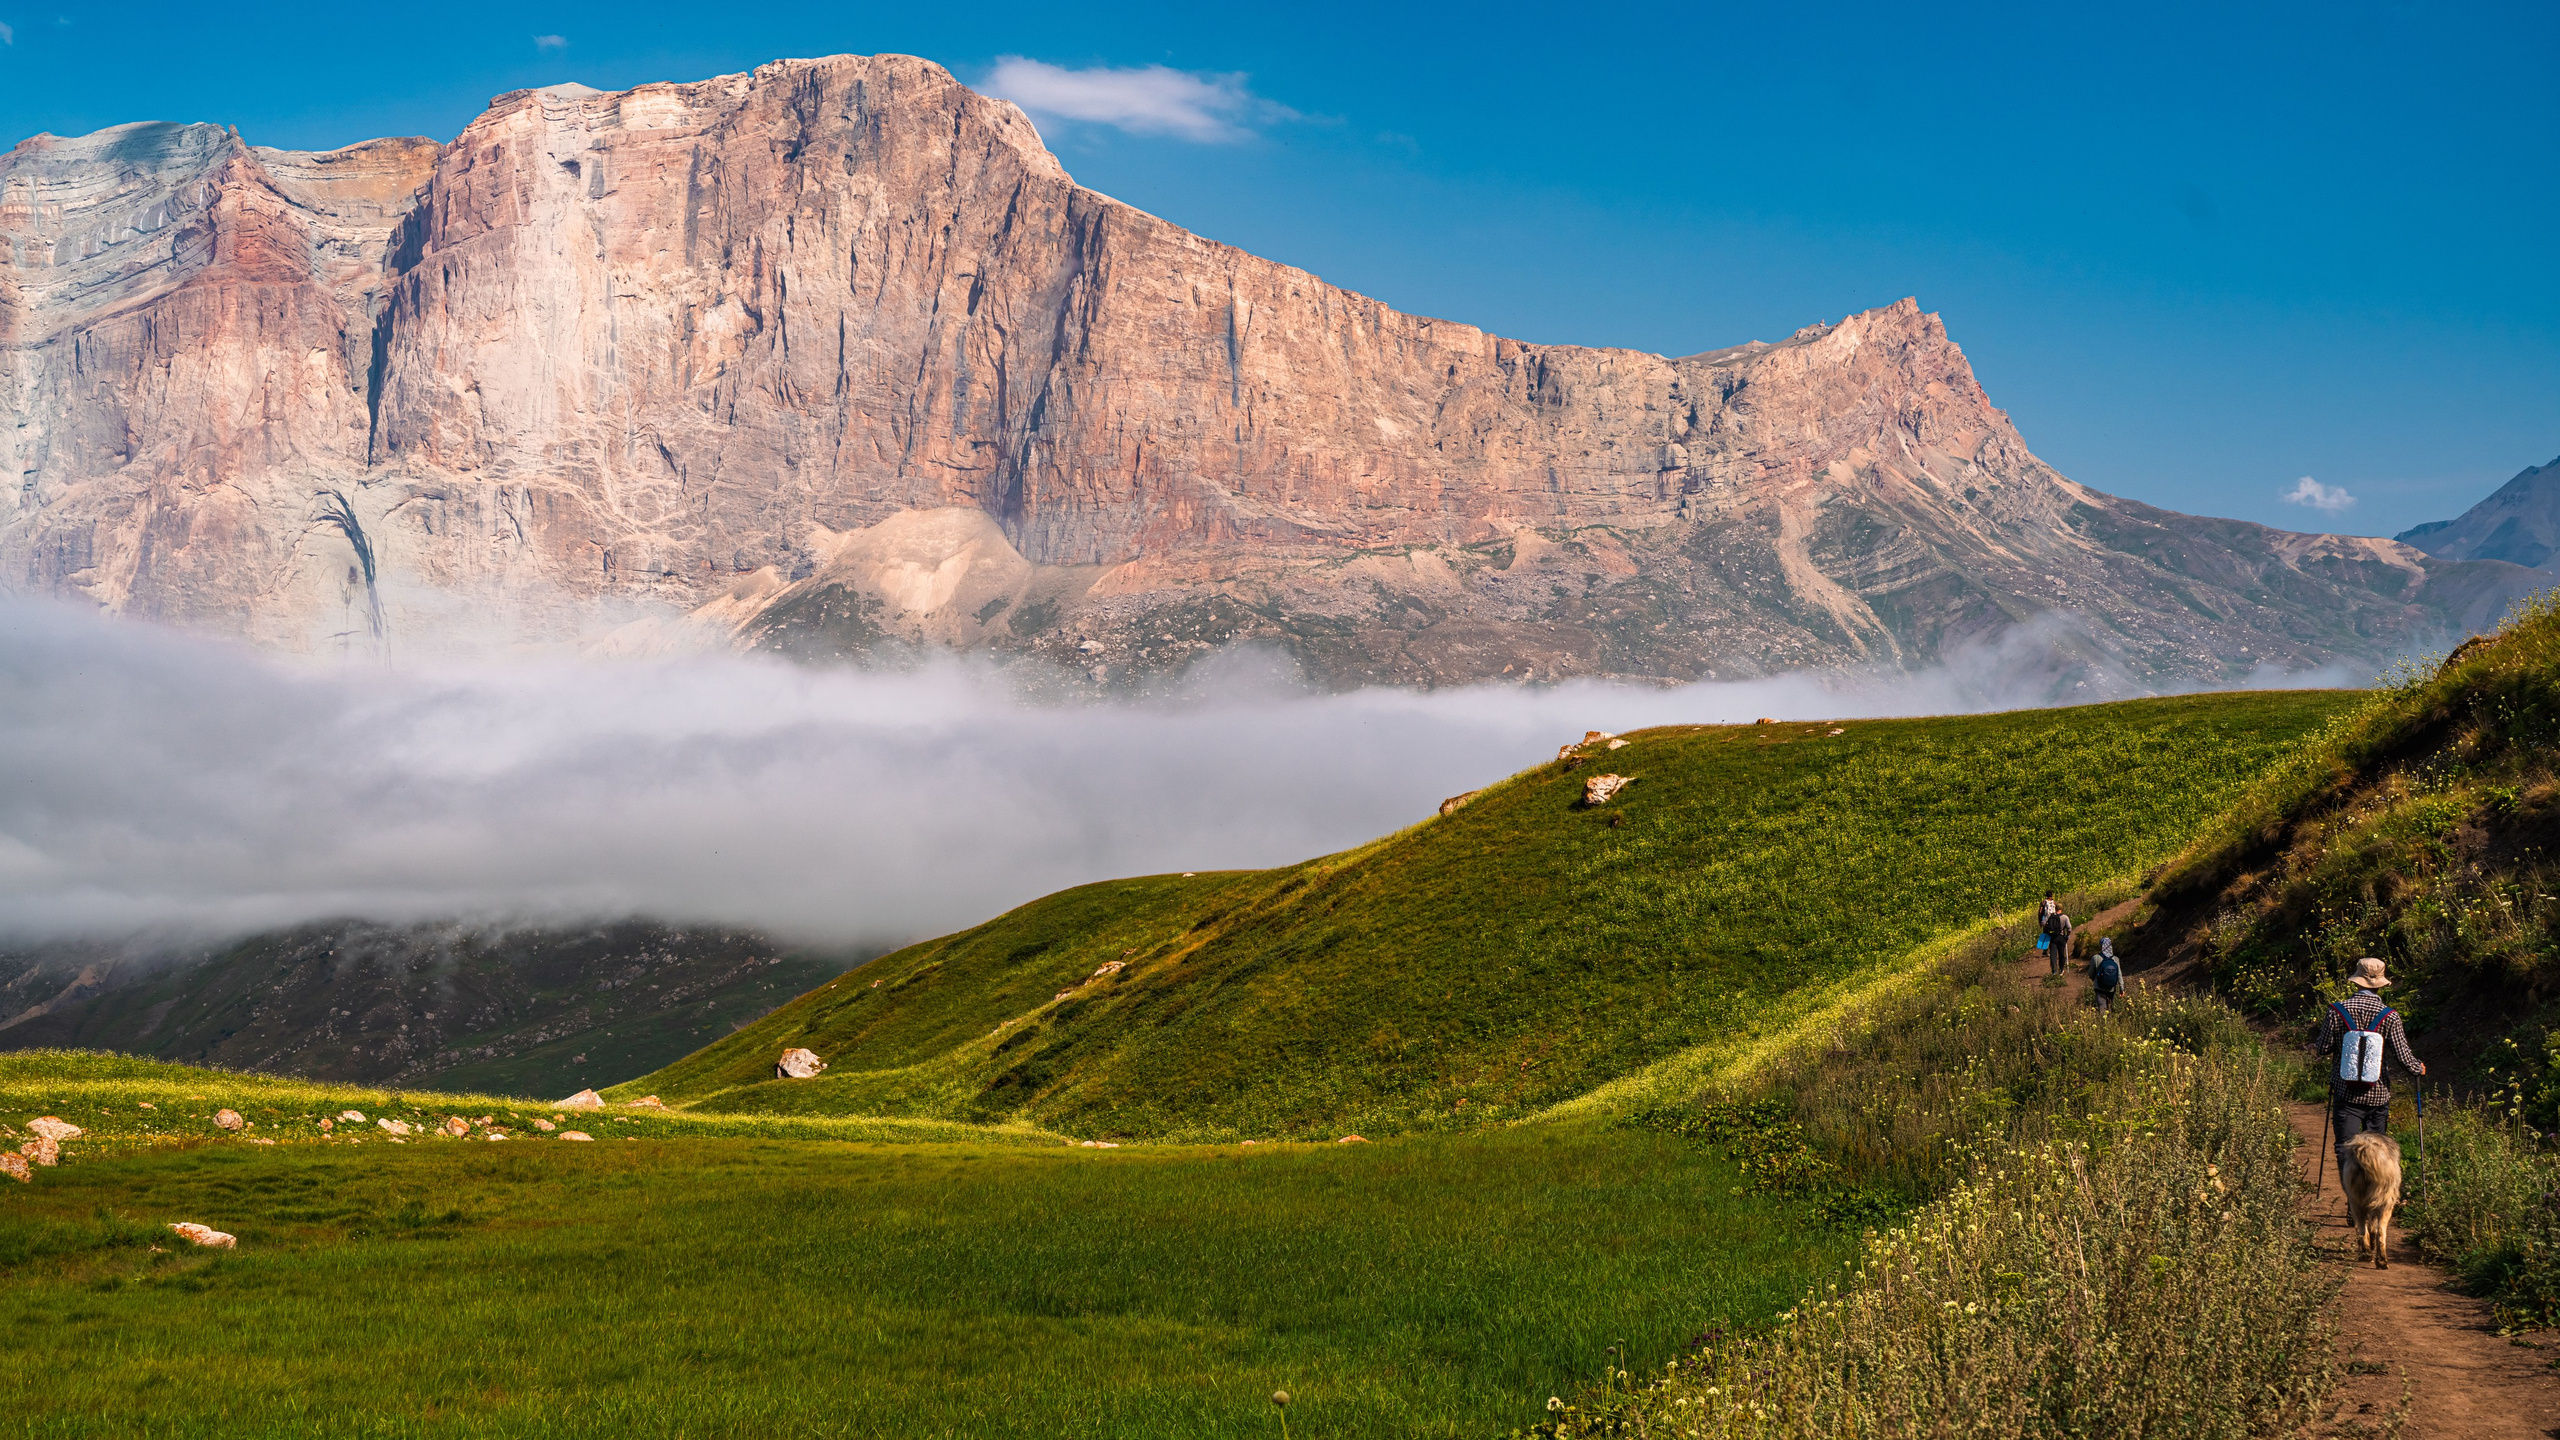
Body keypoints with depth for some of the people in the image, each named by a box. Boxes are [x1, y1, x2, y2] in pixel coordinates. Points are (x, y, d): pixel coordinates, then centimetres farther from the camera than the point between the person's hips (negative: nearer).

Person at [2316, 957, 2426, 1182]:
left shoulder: (2337, 1011, -7)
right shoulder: (2389, 1016, -8)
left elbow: (2324, 1049, -2)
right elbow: (2403, 1057, -9)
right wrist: (2419, 1069, 13)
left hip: (2345, 1093, -1)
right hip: (2377, 1094, 1)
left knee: (2346, 1148, -2)